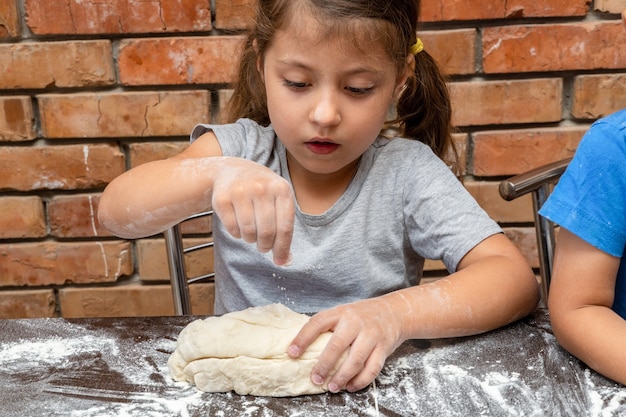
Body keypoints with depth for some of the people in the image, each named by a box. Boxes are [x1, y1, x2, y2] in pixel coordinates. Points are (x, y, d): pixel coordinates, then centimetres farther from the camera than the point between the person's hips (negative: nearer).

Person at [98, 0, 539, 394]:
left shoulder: (407, 171, -9)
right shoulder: (241, 148, -6)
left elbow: (516, 280, -15)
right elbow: (116, 212, -17)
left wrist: (396, 313, -32)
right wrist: (215, 175, -36)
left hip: (367, 390, -1)